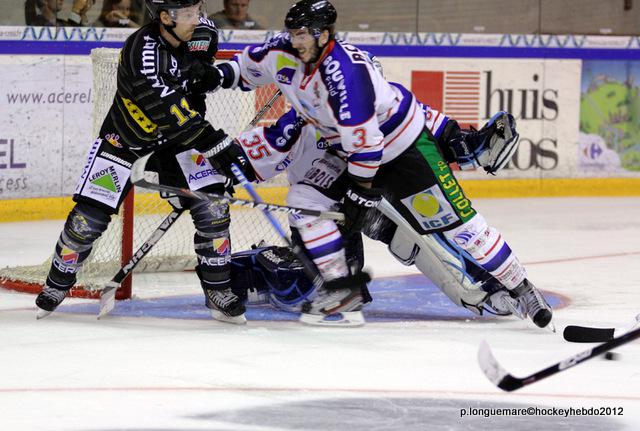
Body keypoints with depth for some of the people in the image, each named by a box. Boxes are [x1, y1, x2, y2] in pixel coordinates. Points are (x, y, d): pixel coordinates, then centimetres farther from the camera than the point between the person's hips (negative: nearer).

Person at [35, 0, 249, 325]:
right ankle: (57, 284, 21)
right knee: (90, 215, -3)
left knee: (212, 208, -9)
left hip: (179, 131, 5)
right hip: (126, 135, -5)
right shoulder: (142, 54, -35)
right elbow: (172, 115, -38)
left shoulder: (204, 33, -13)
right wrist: (223, 149, -40)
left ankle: (218, 290, 5)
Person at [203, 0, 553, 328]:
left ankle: (518, 289, 3)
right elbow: (249, 65, 15)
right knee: (303, 201, -7)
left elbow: (363, 140, -32)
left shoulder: (343, 70, -33)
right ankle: (343, 288, -3)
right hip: (350, 151, 8)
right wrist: (221, 75, -2)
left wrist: (361, 193, -25)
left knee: (454, 223, -8)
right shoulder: (282, 54, -8)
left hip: (405, 149, -8)